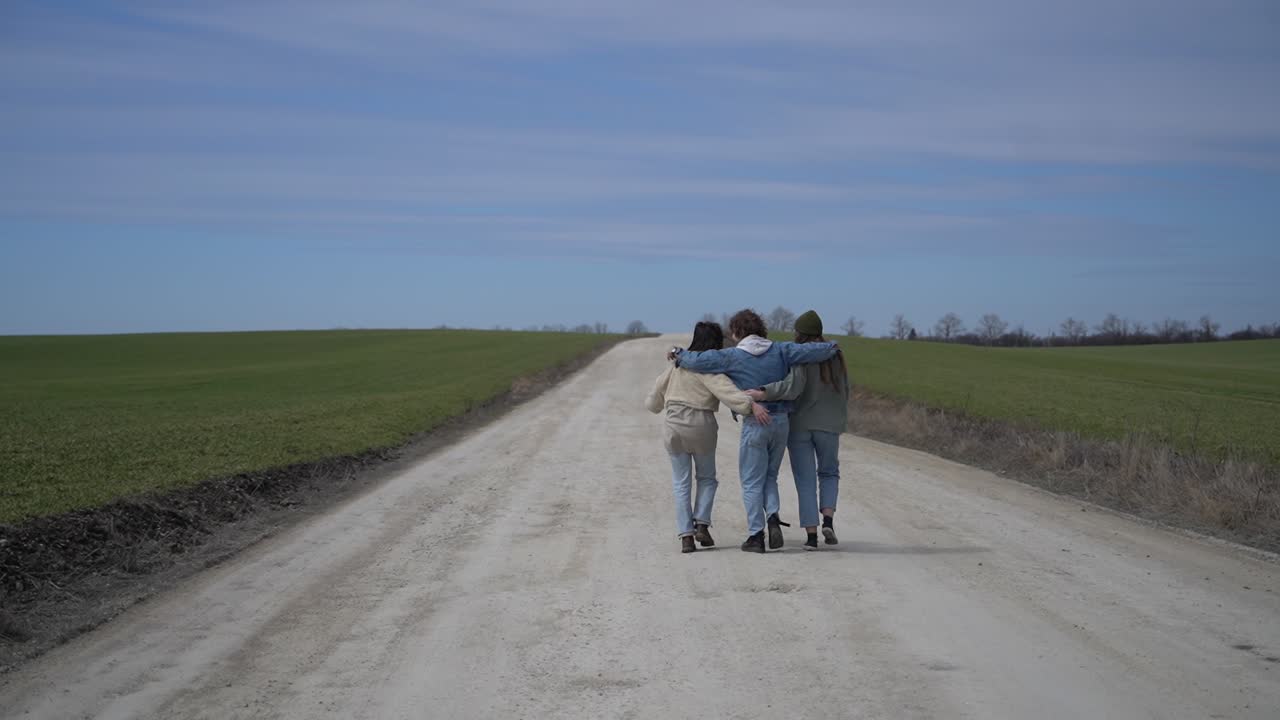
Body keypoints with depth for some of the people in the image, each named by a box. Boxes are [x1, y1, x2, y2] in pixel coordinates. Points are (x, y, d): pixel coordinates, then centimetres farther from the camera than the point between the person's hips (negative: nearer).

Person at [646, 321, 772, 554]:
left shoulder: (677, 366, 10)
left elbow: (653, 401, 17)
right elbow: (727, 390, -27)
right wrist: (752, 405, -37)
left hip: (674, 425, 4)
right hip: (701, 425, -4)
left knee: (681, 483, 9)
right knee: (706, 478, 17)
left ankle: (686, 536, -1)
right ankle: (702, 524, 1)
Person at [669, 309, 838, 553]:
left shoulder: (733, 356, -6)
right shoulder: (779, 350, 3)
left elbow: (699, 361, -10)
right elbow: (810, 351, 0)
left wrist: (679, 355, 10)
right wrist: (831, 348, 21)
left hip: (754, 423, -4)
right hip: (781, 421, 4)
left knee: (752, 481, 5)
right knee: (769, 476, 19)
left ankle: (756, 534, 2)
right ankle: (773, 517, -3)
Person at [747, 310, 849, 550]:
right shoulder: (835, 355, 5)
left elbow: (794, 386, -28)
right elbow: (844, 392, 10)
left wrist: (763, 393, -35)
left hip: (799, 424, -3)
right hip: (829, 424, 3)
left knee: (805, 481, 5)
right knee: (829, 472, 21)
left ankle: (811, 535, 0)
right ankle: (828, 520, -1)